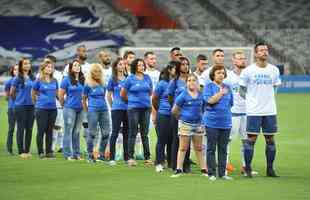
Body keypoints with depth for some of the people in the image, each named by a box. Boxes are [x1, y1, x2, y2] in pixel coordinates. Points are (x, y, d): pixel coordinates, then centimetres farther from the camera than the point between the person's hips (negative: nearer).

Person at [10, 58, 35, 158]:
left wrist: (33, 99, 9)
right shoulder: (17, 78, -5)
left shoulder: (32, 78, 9)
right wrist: (19, 100, 9)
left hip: (31, 106, 4)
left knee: (29, 128, 5)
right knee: (21, 128, -1)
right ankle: (21, 151, 3)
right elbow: (12, 93, 0)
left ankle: (27, 150, 13)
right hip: (20, 106, -4)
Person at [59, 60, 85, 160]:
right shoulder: (67, 80, -3)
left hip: (80, 109, 4)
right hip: (70, 108, -4)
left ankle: (76, 154, 15)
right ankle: (68, 154, 1)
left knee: (76, 132, 10)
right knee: (69, 131, -2)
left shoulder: (83, 80, 7)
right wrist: (64, 105, 6)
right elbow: (61, 95, 0)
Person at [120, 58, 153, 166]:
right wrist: (132, 100, 11)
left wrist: (144, 98, 12)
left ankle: (147, 157, 11)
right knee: (133, 133, -1)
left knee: (145, 133, 7)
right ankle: (130, 158, 2)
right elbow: (123, 94, 4)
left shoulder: (147, 78, 8)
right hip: (134, 109, -3)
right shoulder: (130, 79, -2)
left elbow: (150, 92, 21)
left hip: (146, 108, 3)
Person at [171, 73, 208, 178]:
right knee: (183, 148, -1)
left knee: (199, 148, 12)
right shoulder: (183, 95, -8)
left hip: (198, 124, 4)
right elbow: (174, 110, -4)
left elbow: (203, 108, 18)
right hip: (185, 124, -4)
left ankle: (203, 169, 16)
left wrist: (200, 116, 6)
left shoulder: (201, 95, 3)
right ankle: (179, 170, 2)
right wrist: (182, 117, 6)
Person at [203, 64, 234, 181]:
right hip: (212, 122, -4)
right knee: (211, 148, 1)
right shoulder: (209, 86, -1)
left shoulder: (227, 87, 13)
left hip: (226, 122, 4)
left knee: (223, 149, 7)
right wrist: (221, 93, -12)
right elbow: (209, 100, -15)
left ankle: (222, 173, 12)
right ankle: (211, 173, 5)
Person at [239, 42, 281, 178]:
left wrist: (267, 99, 11)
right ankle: (248, 169, 4)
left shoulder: (274, 70, 6)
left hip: (270, 111, 3)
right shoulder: (248, 71, -3)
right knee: (251, 139, -3)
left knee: (270, 140, 6)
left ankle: (270, 169, 14)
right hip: (254, 111, -3)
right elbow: (242, 89, 7)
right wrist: (250, 99, 3)